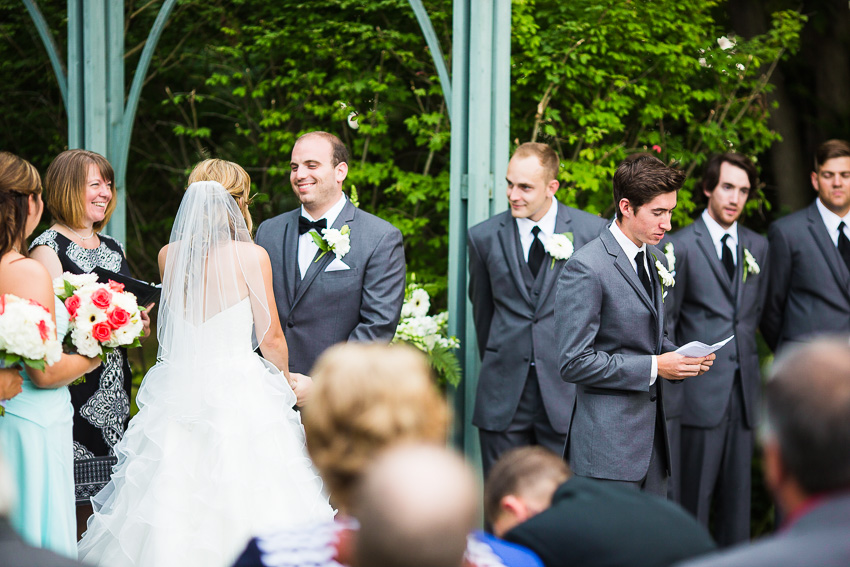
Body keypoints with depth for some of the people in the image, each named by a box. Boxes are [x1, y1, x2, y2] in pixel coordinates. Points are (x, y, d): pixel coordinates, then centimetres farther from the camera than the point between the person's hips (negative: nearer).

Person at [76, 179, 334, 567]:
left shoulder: (168, 255, 3)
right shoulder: (251, 257, -11)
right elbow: (270, 338, -4)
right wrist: (284, 376, 15)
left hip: (180, 388, 5)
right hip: (241, 392, -5)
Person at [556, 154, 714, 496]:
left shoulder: (656, 261, 15)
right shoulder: (586, 268, -14)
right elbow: (574, 363, -17)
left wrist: (680, 357, 3)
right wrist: (654, 367, -16)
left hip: (652, 439, 8)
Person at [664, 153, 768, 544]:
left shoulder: (758, 246, 13)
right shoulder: (681, 245, -3)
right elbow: (665, 322, 0)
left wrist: (749, 367, 14)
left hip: (743, 389, 5)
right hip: (700, 390, -5)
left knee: (738, 495, 8)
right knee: (693, 496, -4)